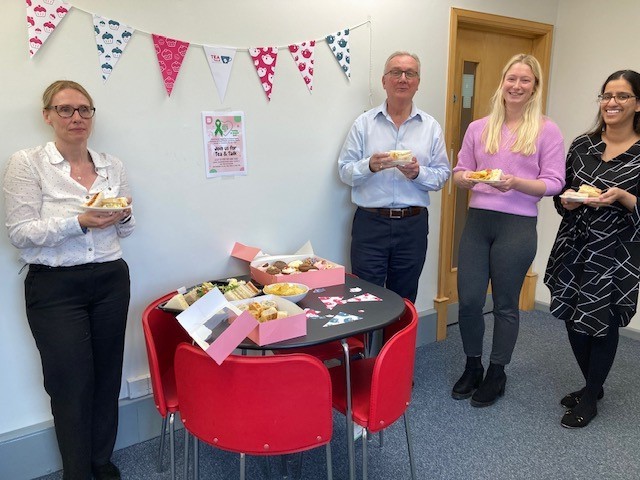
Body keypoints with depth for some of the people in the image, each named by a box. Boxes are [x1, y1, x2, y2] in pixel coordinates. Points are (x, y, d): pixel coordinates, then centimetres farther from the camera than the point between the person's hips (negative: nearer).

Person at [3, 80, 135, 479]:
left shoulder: (112, 166, 9)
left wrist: (123, 216, -7)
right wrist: (80, 222, -20)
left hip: (111, 280, 4)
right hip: (55, 286, -3)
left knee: (108, 375, 11)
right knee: (72, 383, 5)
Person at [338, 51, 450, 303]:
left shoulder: (431, 127, 8)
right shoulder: (364, 123, 4)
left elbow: (442, 175, 6)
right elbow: (345, 171, 1)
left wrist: (418, 173, -14)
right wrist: (369, 166, -19)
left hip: (413, 225, 2)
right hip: (370, 223, -1)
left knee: (404, 302, 13)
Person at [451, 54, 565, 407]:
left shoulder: (547, 131, 2)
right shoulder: (479, 128, 11)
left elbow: (554, 183, -2)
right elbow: (459, 172, 12)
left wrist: (516, 183, -19)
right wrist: (465, 178, -11)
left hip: (517, 225, -3)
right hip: (477, 220, 3)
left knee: (505, 304, 8)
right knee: (468, 299, 3)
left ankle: (496, 374, 27)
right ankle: (472, 367, 27)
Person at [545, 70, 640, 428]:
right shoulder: (583, 144, 6)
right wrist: (567, 200, -7)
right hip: (574, 245, 4)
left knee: (602, 324, 4)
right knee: (574, 318, 11)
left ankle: (590, 399, 25)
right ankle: (592, 385, 35)